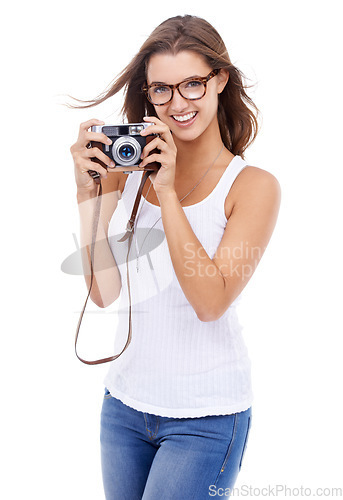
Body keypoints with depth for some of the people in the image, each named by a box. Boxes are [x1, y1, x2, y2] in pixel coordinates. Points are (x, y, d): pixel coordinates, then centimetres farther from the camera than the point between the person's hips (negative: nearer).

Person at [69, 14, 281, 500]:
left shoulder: (254, 185, -10)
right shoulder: (127, 168, 1)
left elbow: (211, 301, -20)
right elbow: (105, 291, -3)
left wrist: (167, 193, -21)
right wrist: (88, 193, -12)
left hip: (206, 416, -4)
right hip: (125, 402, 4)